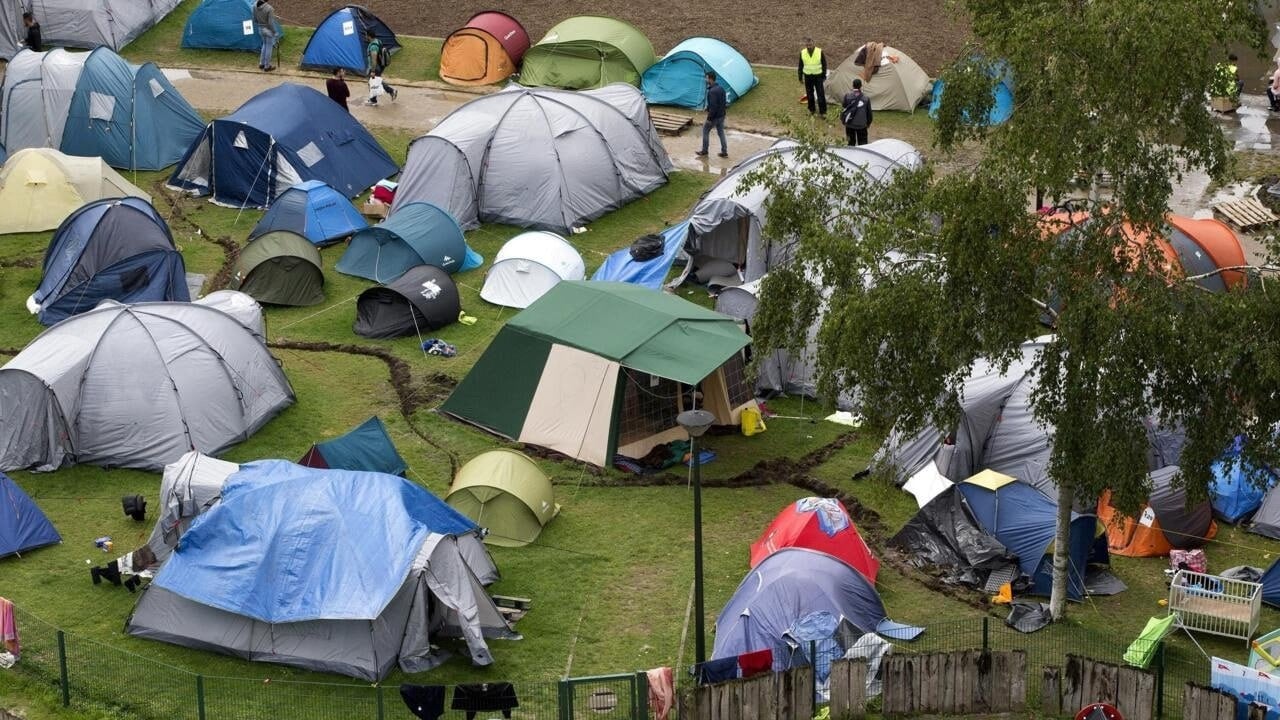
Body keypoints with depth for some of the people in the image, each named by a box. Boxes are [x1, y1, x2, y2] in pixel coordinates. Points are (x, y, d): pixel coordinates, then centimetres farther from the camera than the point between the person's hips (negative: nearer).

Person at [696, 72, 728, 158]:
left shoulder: (712, 91, -24)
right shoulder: (721, 89, 5)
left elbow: (713, 106, -27)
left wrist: (709, 118, -20)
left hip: (714, 116, -8)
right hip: (721, 115, 8)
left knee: (705, 131, 10)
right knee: (721, 133, 15)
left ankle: (704, 151, 18)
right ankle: (724, 152, 17)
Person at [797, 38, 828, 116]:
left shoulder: (820, 52, -10)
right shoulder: (802, 53, -4)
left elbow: (824, 64, 0)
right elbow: (800, 66, 6)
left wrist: (824, 76, 0)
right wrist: (800, 77, 6)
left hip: (818, 76, -2)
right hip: (808, 76, 2)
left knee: (820, 94, -3)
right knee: (809, 94, 11)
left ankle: (822, 111, 4)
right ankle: (811, 109, 27)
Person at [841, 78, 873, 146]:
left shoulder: (847, 96, -11)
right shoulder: (866, 98, -9)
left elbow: (843, 109, -2)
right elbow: (869, 112, 1)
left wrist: (842, 120, 14)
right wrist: (868, 122, 17)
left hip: (850, 125, 1)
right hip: (861, 125, -1)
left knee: (851, 142, 15)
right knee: (862, 143, 9)